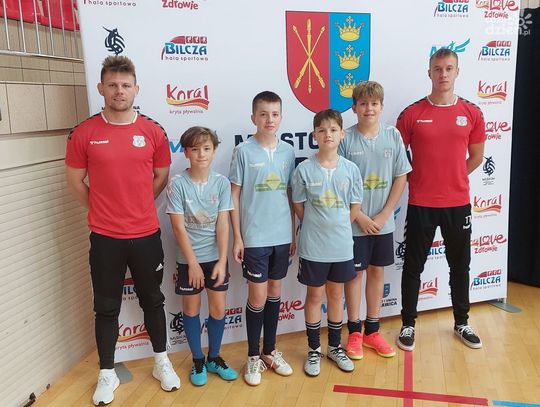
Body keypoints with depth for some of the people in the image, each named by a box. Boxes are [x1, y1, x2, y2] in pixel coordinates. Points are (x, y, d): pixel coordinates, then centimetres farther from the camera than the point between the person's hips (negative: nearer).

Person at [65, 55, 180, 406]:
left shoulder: (153, 132, -2)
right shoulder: (84, 134, -5)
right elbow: (75, 181, 5)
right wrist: (104, 208, 9)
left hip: (146, 235, 1)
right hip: (104, 237, -1)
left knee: (153, 301, 16)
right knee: (107, 308, 11)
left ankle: (162, 362, 34)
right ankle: (107, 374, 29)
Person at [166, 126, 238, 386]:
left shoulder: (221, 183, -5)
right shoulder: (177, 184, -12)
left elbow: (223, 224, -6)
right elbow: (178, 227, -12)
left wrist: (222, 260, -12)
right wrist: (192, 263, -14)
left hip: (215, 256, 2)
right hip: (188, 258, -2)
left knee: (218, 308, 9)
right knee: (191, 308, 11)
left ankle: (214, 357, 29)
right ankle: (197, 360, 29)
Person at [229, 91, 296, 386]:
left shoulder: (288, 151, 4)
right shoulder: (243, 151, -7)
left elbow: (290, 194, 9)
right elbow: (234, 197, -5)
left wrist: (294, 233, 9)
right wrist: (237, 237, -8)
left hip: (282, 236, 4)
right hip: (254, 237, -4)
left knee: (275, 293, 15)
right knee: (258, 298, 3)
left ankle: (270, 351, 31)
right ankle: (253, 356, 22)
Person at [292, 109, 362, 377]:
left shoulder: (350, 169, -3)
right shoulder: (304, 169, -9)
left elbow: (355, 207, 3)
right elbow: (299, 206, -1)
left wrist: (336, 227, 1)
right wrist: (317, 228, 1)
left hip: (341, 244, 2)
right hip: (313, 246, -2)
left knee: (336, 295, 16)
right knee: (315, 296, 11)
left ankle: (335, 346, 33)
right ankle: (314, 349, 27)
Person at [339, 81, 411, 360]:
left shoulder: (393, 135, -1)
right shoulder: (346, 138, -9)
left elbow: (401, 178, 1)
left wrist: (384, 215, -6)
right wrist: (361, 217, -11)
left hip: (383, 222, 3)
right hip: (355, 223, -3)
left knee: (377, 272, 13)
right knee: (354, 273, 8)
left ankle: (372, 330, 28)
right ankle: (354, 332, 23)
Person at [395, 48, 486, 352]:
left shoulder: (472, 113, 1)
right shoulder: (412, 114, -4)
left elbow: (476, 157, 11)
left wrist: (451, 179, 8)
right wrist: (419, 181, 1)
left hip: (458, 203, 2)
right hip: (420, 204, -2)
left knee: (460, 265, 15)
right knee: (414, 266, 7)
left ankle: (462, 323, 33)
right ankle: (408, 324, 23)